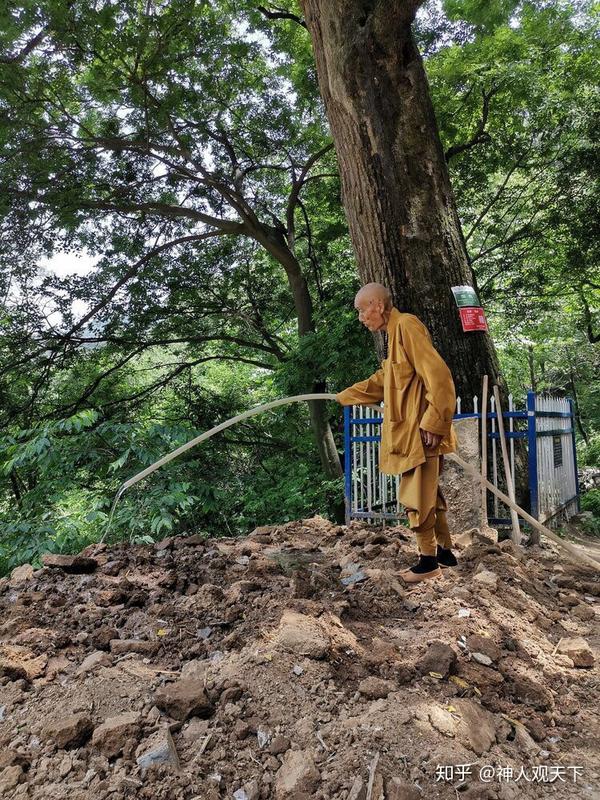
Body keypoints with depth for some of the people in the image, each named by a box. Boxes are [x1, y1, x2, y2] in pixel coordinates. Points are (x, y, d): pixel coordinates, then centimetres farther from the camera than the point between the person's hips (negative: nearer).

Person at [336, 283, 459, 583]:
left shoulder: (406, 325, -14)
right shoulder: (393, 333, 17)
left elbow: (437, 375, -21)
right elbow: (382, 381, 29)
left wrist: (433, 423, -22)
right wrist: (342, 397, 33)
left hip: (420, 431, -10)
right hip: (408, 431, 10)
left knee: (416, 496, -1)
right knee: (429, 492, 16)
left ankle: (428, 561, 10)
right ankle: (445, 551, 27)